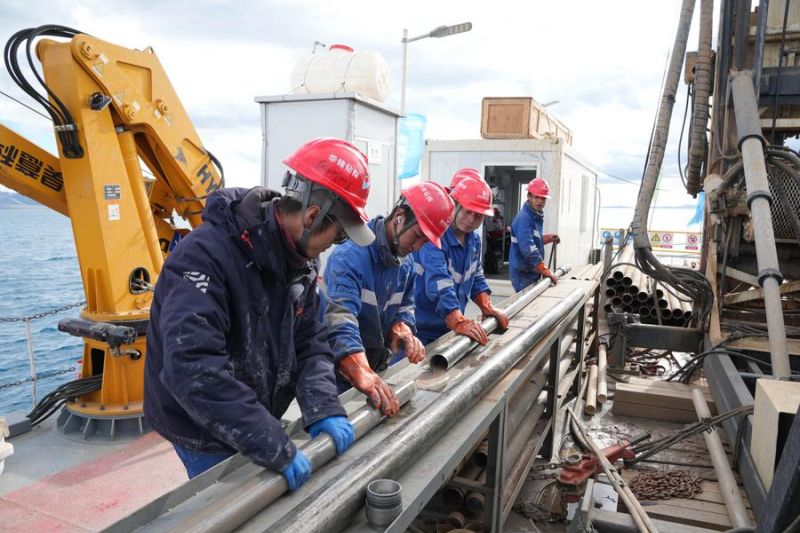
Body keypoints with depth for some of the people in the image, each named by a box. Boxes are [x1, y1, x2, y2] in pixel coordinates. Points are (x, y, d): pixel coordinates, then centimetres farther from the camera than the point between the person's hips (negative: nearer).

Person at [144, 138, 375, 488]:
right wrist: (274, 447, -39)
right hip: (205, 433, -7)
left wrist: (324, 408, -20)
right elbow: (192, 367, -39)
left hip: (254, 427, 7)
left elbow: (309, 343, -3)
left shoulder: (299, 260, -4)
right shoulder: (205, 255, -29)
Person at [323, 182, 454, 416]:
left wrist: (403, 330, -13)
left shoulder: (406, 262, 3)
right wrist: (363, 375, -51)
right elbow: (340, 321, -37)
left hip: (381, 370, 8)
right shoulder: (350, 255, -24)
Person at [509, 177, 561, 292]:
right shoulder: (524, 218, -20)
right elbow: (529, 250, -28)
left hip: (533, 272, 9)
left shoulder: (537, 217, 10)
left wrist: (548, 238, 10)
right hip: (523, 274, -9)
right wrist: (547, 273, -26)